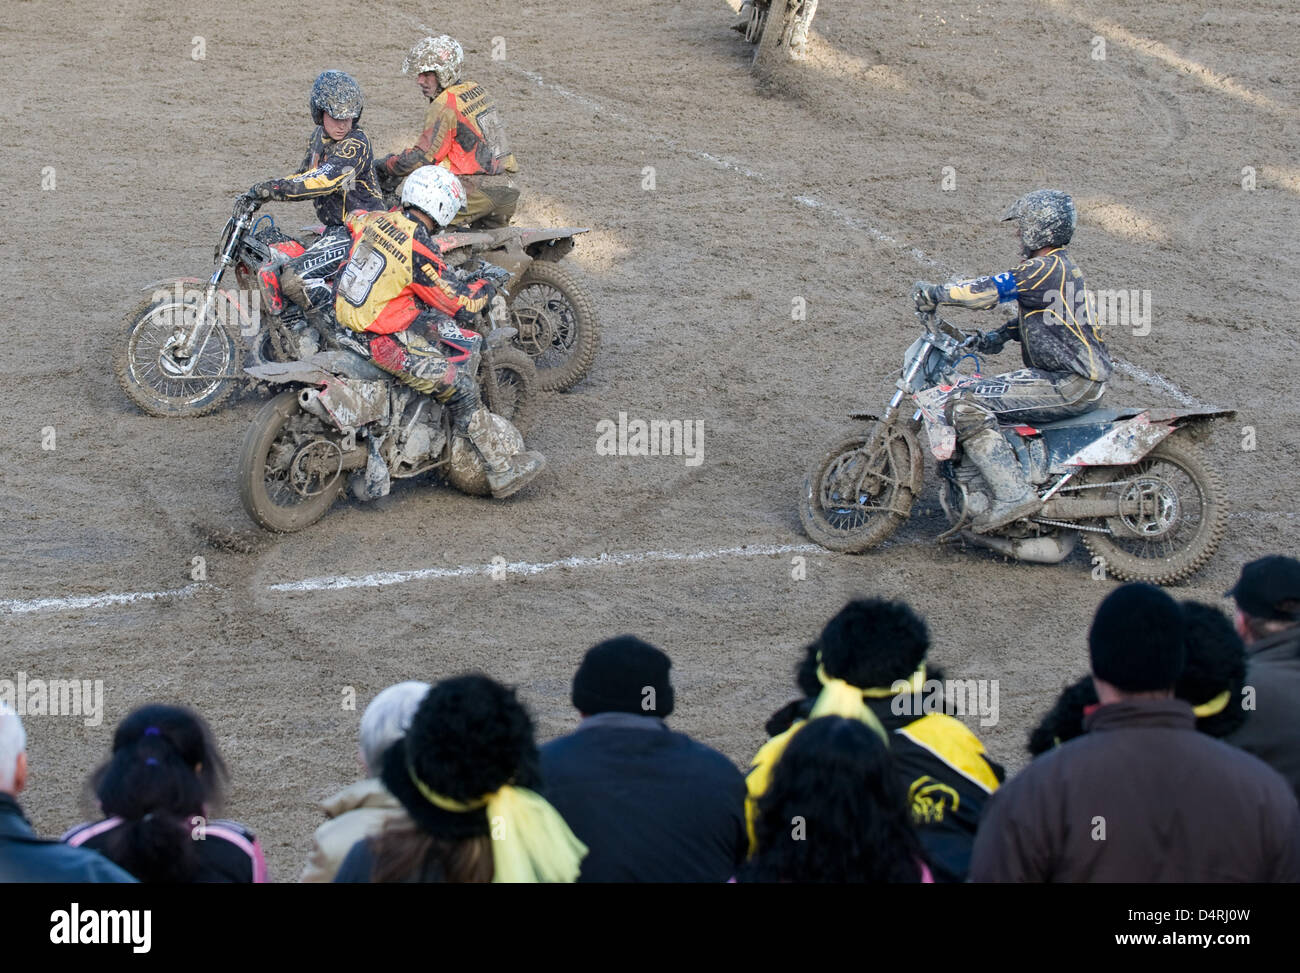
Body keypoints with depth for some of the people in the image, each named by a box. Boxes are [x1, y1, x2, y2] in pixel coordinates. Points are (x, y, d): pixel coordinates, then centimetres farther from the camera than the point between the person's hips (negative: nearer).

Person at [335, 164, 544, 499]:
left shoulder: (376, 221, 1)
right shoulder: (420, 252, -20)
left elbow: (352, 220, 27)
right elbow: (464, 305, -13)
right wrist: (489, 282, 6)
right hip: (385, 341, -9)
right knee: (462, 390, -4)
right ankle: (503, 471, 1)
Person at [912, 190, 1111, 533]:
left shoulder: (1046, 269, -15)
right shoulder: (1064, 266, 18)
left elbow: (990, 290, -21)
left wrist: (935, 293, -12)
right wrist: (997, 337, 16)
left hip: (1068, 386, -11)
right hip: (1083, 380, 11)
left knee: (965, 406, -19)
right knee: (979, 392, 27)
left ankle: (1013, 494, -26)